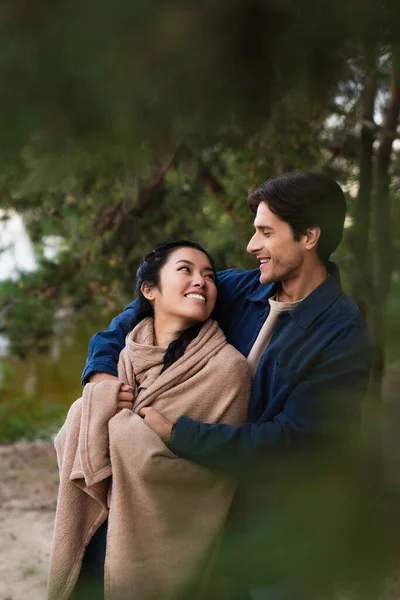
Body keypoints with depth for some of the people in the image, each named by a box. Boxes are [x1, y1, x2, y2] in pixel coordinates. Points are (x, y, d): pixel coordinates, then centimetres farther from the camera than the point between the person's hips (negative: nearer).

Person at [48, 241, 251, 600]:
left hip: (164, 548, -4)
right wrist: (103, 401, -17)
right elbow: (69, 442, 2)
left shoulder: (226, 366, -14)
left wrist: (118, 422, -9)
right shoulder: (124, 356, 3)